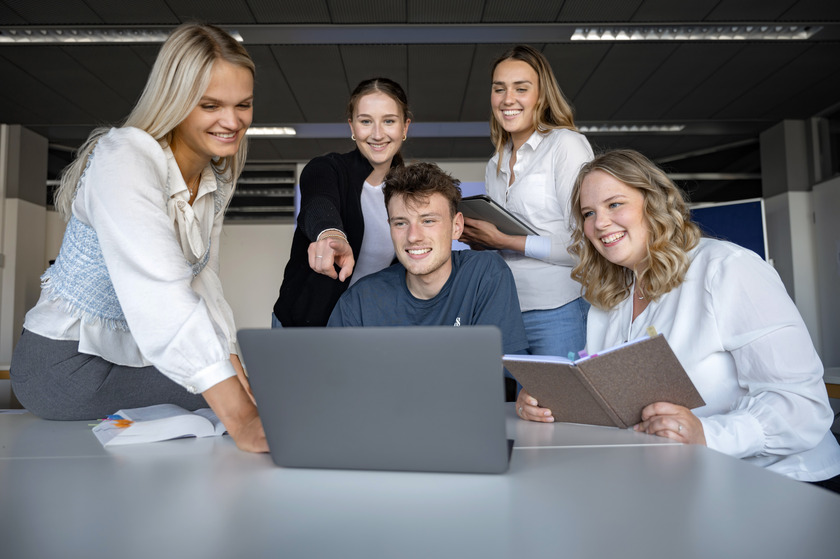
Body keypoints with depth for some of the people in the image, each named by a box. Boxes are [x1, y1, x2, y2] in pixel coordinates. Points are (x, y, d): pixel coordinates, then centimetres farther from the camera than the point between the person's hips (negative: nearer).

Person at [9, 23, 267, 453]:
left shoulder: (217, 179, 1)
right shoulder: (124, 159, -25)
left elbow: (203, 278, 3)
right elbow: (162, 293, -37)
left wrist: (233, 365, -10)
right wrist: (240, 418, -45)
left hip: (135, 358, 8)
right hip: (67, 364, -7)